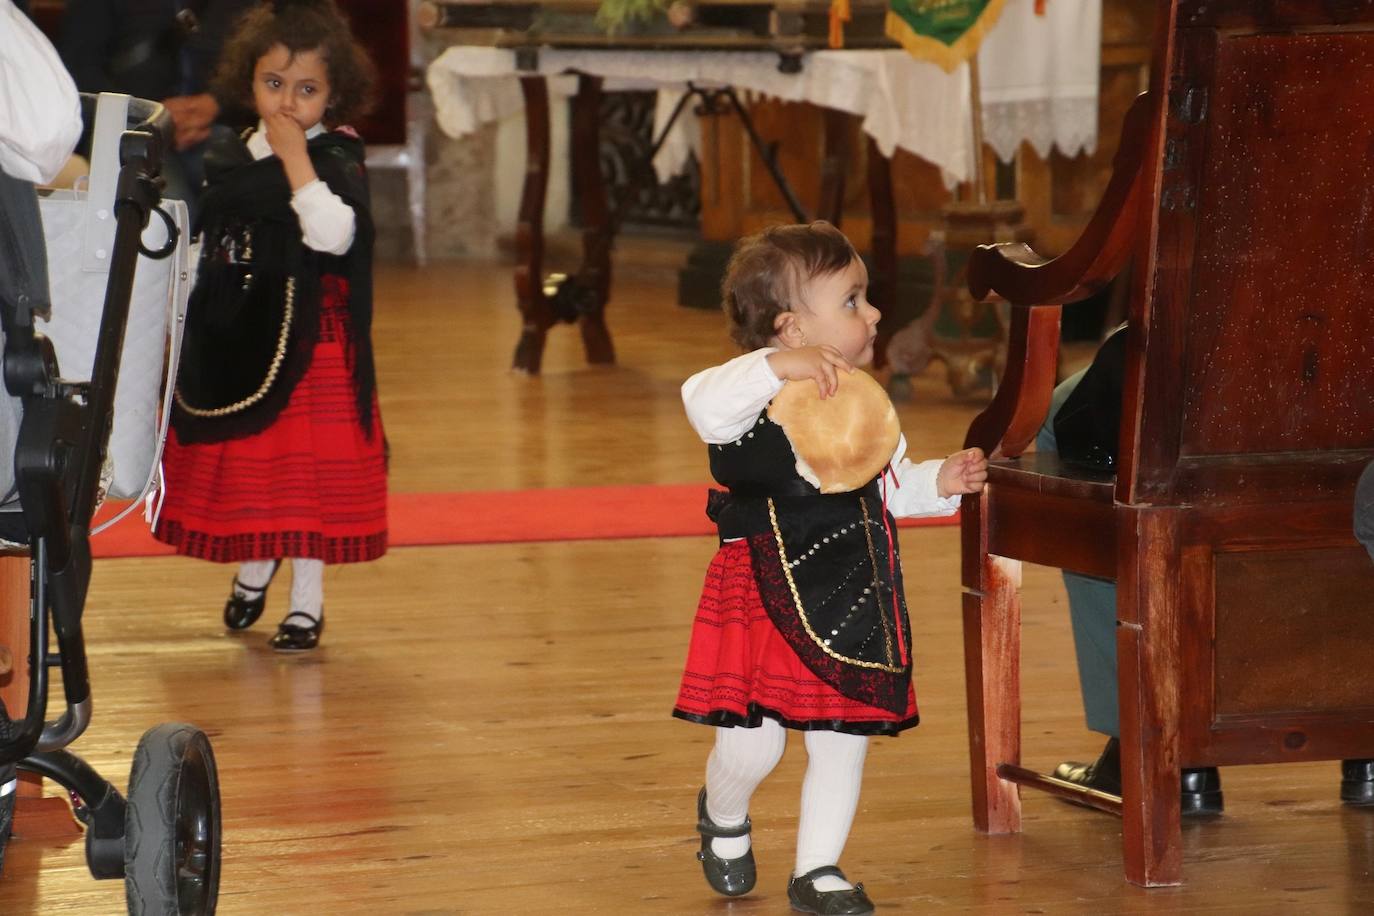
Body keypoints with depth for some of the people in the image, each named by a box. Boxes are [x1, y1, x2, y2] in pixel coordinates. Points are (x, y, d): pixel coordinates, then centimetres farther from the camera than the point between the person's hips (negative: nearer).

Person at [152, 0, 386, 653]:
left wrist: (296, 158, -24)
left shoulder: (338, 160, -9)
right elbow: (204, 247, 18)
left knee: (306, 466, -2)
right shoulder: (227, 157, 8)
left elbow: (333, 234, -26)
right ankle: (253, 569, 37)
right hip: (233, 336, 5)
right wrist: (187, 322, 17)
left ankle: (307, 599, 9)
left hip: (310, 339, -5)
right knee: (241, 458, 14)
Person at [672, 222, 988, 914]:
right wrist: (778, 366, -48)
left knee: (843, 739, 9)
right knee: (754, 740, -3)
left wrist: (939, 482, 4)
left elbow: (887, 487, 21)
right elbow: (705, 404, -38)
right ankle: (723, 814, 32)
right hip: (768, 595, -6)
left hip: (855, 600, 6)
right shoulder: (757, 396, -14)